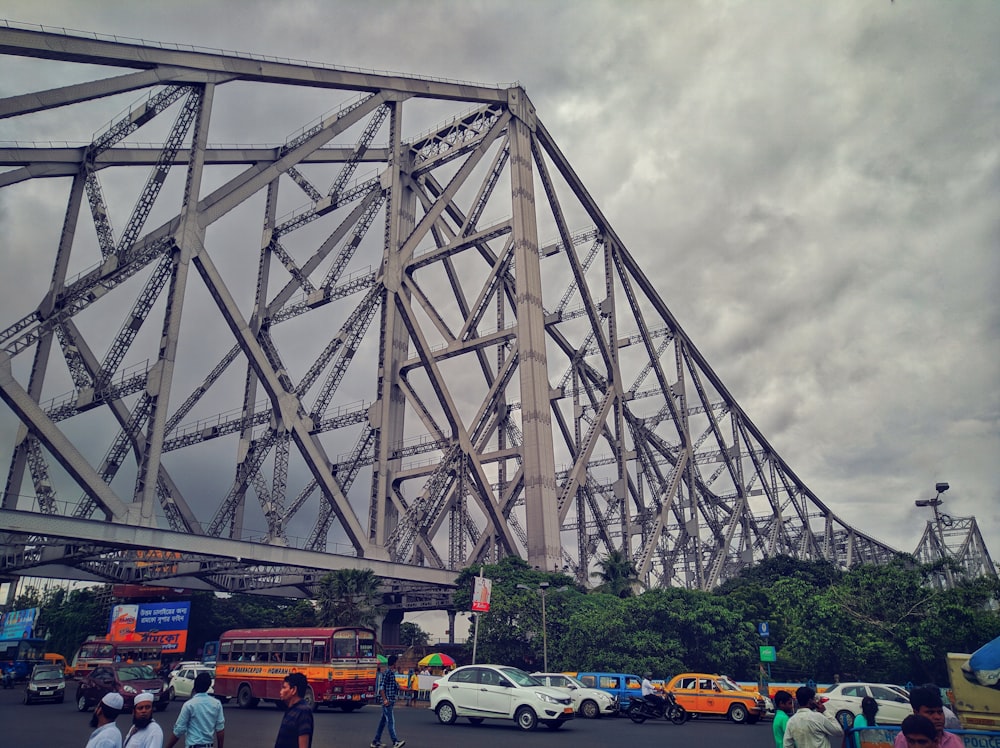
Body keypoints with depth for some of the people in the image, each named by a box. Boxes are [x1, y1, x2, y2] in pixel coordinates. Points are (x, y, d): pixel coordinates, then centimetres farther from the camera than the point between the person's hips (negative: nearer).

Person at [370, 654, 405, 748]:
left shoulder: (392, 672, 16)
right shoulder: (386, 672, -13)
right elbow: (381, 687, -18)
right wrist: (384, 699, -23)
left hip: (390, 701, 10)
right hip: (387, 701, -10)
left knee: (383, 721, 12)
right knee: (391, 721, -12)